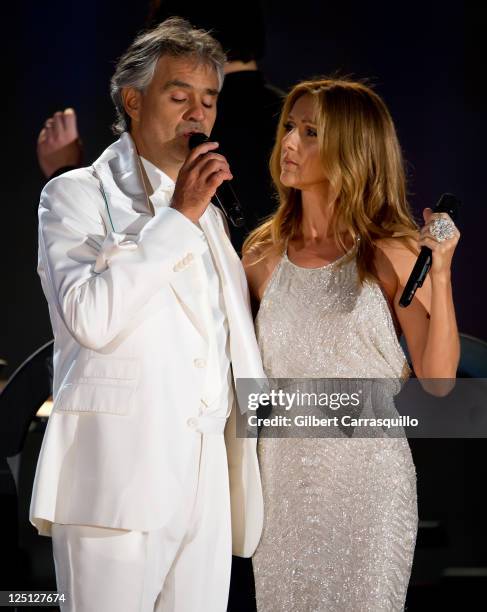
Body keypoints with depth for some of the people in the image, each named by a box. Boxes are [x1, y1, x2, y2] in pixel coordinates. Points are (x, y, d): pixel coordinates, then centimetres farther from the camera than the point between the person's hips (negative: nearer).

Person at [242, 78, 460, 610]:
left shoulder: (389, 254, -7)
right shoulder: (264, 253, 3)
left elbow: (437, 378, -12)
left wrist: (440, 273, -20)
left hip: (366, 475, -3)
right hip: (281, 475, 3)